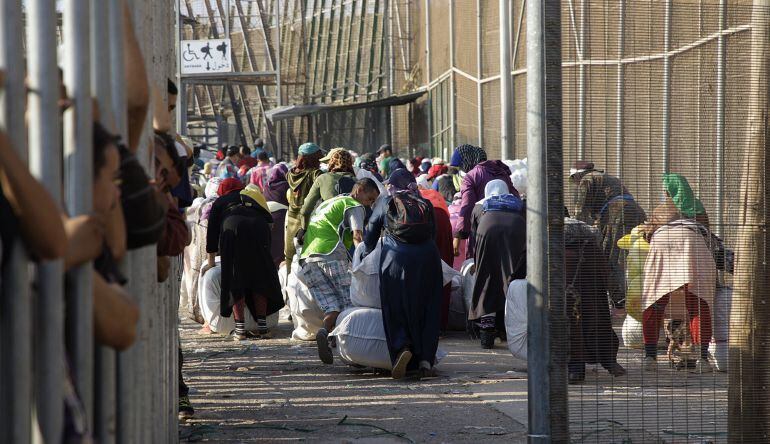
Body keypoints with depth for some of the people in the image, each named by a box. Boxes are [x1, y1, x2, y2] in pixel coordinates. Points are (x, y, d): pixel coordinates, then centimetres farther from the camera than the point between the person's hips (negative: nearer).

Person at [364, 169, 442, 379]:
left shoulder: (385, 204, 13)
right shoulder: (426, 205, 16)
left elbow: (370, 236, 17)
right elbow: (433, 234, 17)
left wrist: (367, 252, 34)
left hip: (395, 259, -2)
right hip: (427, 258, 2)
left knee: (396, 309, 4)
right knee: (427, 308, 8)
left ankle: (402, 347, -21)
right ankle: (426, 360, 0)